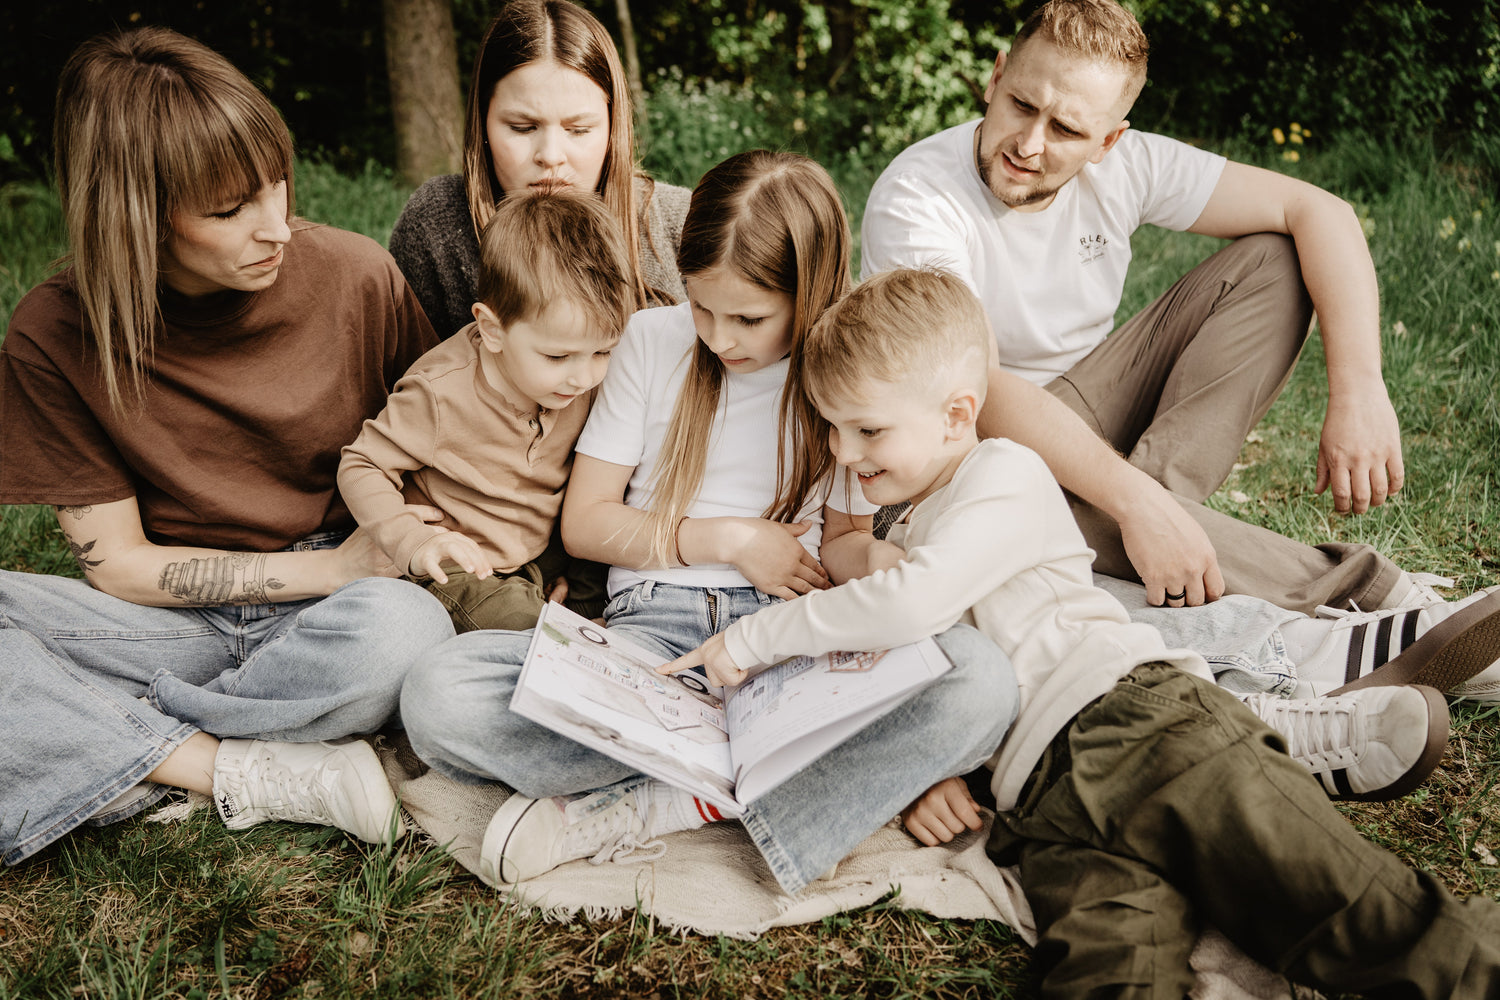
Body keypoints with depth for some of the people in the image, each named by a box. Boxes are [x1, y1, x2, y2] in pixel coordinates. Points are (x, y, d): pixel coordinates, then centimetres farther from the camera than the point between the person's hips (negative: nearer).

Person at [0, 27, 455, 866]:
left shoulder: (357, 278, -8)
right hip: (177, 620, 1)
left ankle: (113, 756, -18)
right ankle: (243, 774, -22)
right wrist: (327, 570, -14)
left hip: (326, 612, 0)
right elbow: (115, 563, -5)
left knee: (404, 630, -36)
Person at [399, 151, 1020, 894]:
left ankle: (655, 808, -24)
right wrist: (728, 538, -4)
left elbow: (846, 539, 12)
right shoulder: (652, 340, 7)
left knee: (980, 681, -31)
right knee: (437, 695, -26)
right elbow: (584, 523, 7)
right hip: (651, 630, 0)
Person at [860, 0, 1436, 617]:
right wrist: (1133, 502, -45)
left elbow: (1318, 211, -10)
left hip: (1092, 404, 5)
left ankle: (1161, 490, -27)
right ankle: (1360, 589, -30)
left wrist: (1360, 394, -23)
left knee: (1277, 259, -7)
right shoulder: (913, 201, -25)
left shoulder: (1123, 166, -11)